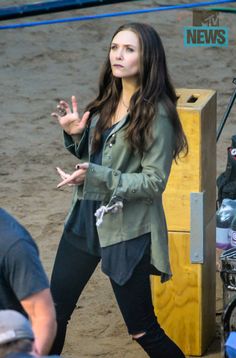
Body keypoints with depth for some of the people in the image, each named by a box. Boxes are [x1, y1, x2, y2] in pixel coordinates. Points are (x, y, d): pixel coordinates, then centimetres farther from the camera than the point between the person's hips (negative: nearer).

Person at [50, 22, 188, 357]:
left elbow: (154, 181, -18)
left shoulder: (156, 113, -16)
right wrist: (76, 135, -2)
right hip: (85, 219, 7)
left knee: (142, 330, 2)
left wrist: (95, 175, -26)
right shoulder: (108, 101, 6)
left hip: (127, 231, -7)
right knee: (54, 313, 12)